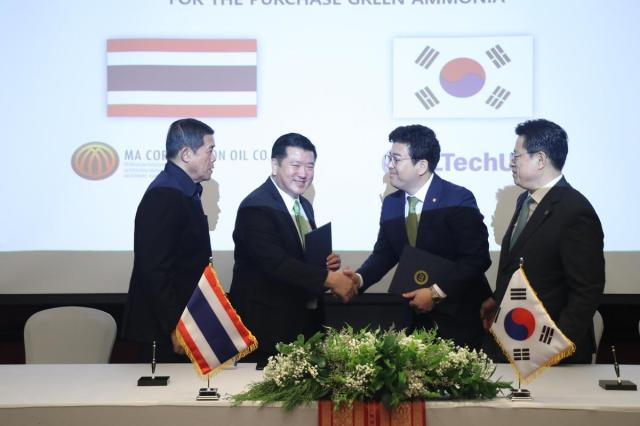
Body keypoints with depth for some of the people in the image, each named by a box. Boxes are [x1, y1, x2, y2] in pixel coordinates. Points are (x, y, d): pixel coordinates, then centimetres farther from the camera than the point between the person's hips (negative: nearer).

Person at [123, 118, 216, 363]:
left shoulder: (183, 191, 13)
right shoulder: (164, 195, -18)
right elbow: (153, 269, -23)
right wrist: (175, 327, -21)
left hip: (182, 320, 9)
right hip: (164, 332, -9)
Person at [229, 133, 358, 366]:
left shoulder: (304, 206, 13)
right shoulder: (256, 208, -15)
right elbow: (276, 263, -26)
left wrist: (327, 263, -1)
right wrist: (329, 279, -31)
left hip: (306, 322, 8)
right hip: (268, 327, -8)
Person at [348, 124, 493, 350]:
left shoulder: (459, 200, -14)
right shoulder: (391, 204, 5)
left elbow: (477, 258, -18)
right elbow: (384, 253, 10)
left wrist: (436, 292, -23)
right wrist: (360, 278, -9)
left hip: (457, 316, -5)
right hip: (413, 316, 5)